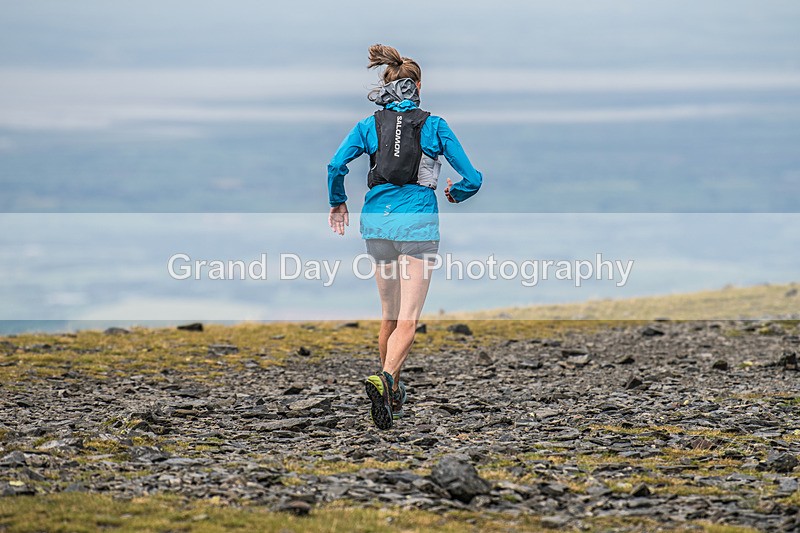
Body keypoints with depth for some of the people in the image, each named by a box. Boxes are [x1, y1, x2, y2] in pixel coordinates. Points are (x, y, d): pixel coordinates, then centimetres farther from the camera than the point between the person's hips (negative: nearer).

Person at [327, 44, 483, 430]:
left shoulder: (369, 125, 7)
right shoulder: (434, 125, 3)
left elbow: (336, 165, -7)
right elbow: (472, 178, 2)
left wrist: (337, 203, 10)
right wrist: (455, 193, 25)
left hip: (377, 220, 3)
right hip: (418, 221, -3)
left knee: (389, 314, 19)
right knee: (408, 321, -9)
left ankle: (392, 394, 28)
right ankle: (384, 379, -34)